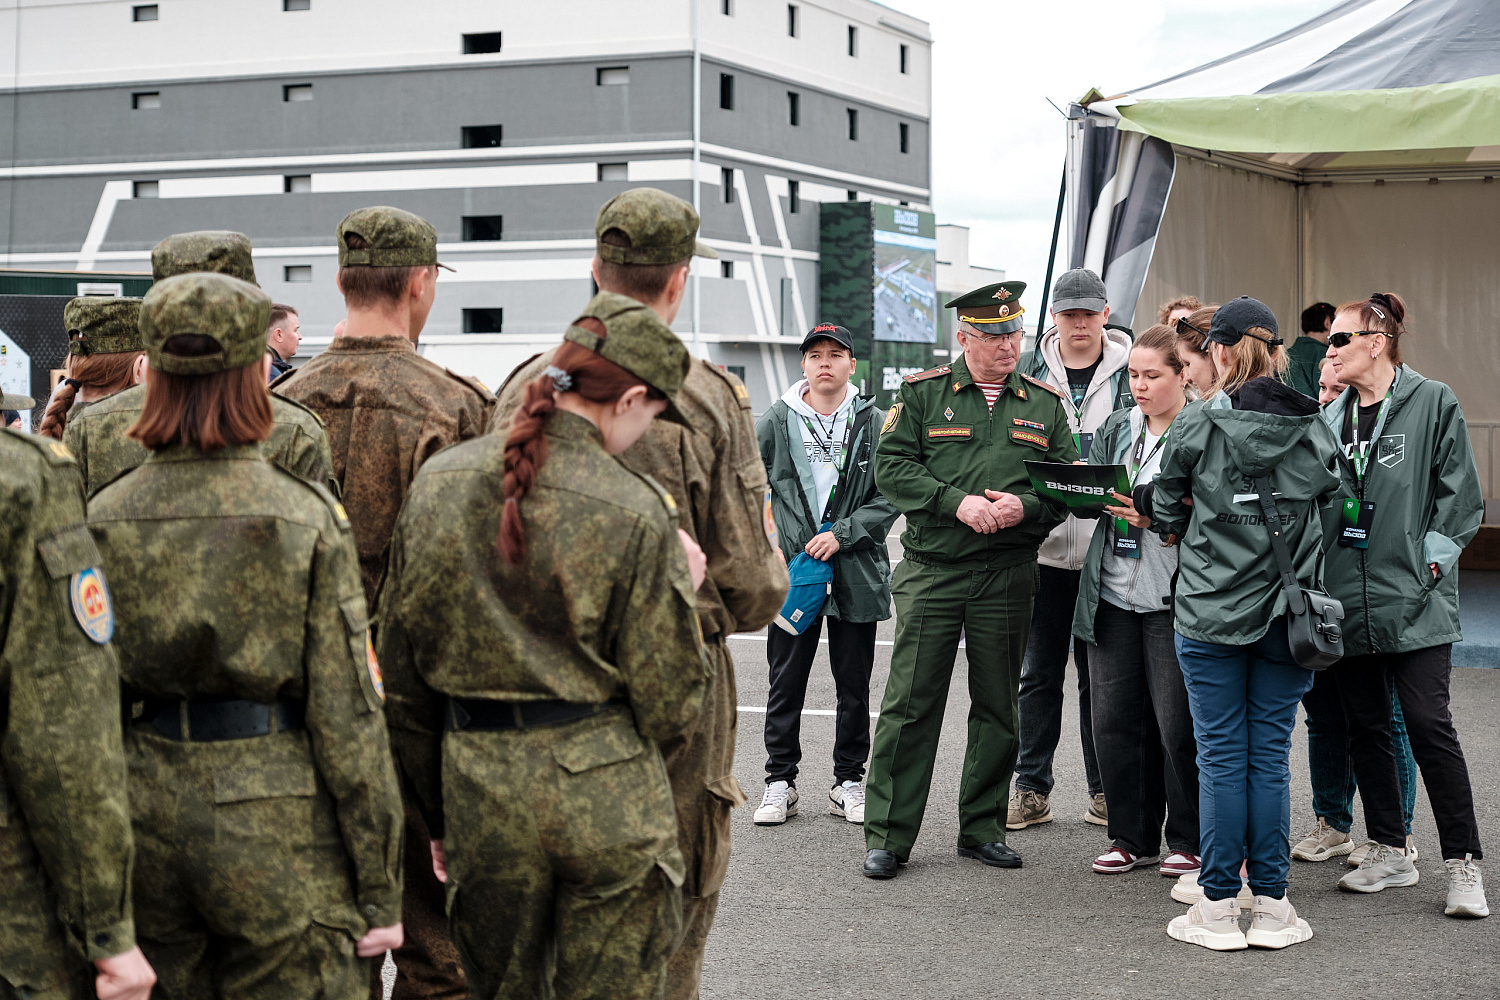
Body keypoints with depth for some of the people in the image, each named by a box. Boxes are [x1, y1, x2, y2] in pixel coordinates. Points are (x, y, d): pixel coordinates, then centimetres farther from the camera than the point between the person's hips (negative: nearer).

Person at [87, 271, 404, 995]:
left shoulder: (104, 518, -1)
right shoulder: (305, 516, -10)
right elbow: (347, 714, -10)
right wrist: (379, 889, -3)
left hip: (146, 824, 4)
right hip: (276, 823, -4)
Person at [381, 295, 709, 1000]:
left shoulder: (438, 482, 2)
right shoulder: (636, 512, -11)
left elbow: (403, 673, 8)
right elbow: (668, 707, -7)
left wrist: (436, 812, 17)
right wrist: (682, 587, 9)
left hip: (479, 788, 4)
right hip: (607, 797, -3)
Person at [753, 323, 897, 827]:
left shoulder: (874, 424, 1)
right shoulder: (776, 421, 3)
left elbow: (890, 497, -4)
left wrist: (842, 534, -14)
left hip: (856, 573, 0)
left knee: (854, 685, 7)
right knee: (786, 683, 5)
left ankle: (848, 783, 18)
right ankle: (780, 783, 14)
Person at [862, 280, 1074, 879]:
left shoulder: (1045, 404, 10)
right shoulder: (922, 393, 3)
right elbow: (890, 466, -4)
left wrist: (1025, 506, -12)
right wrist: (956, 502, -16)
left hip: (1009, 577, 3)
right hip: (930, 572, -2)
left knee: (998, 706, 8)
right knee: (910, 704, -3)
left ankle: (983, 830, 20)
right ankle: (887, 836, 4)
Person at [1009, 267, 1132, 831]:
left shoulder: (1130, 372, 3)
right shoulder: (1027, 371, 7)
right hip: (1042, 541, 1)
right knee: (1040, 670, 5)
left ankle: (1104, 789, 16)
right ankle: (1032, 790, 12)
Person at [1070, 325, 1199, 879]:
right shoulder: (1116, 429, 14)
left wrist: (1157, 517, -22)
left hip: (1173, 598, -6)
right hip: (1113, 594, 6)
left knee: (1178, 724, -1)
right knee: (1114, 719, 7)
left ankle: (1189, 841, 13)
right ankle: (1132, 837, 19)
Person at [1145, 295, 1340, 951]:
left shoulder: (1198, 426, -8)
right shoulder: (1314, 429, 1)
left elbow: (1166, 515, 1)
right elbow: (1331, 510, 9)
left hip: (1210, 611, -2)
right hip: (1286, 614, 3)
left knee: (1220, 755, 3)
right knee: (1271, 755, 8)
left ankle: (1219, 905, 7)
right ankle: (1271, 904, 10)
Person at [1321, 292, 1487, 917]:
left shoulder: (1432, 403, -2)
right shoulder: (1332, 416, 12)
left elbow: (1460, 495, -3)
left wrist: (1431, 559, -10)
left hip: (1415, 598, -6)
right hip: (1349, 598, 6)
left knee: (1428, 724, -9)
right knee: (1365, 725, 9)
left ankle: (1463, 865, -2)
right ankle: (1390, 853, 21)